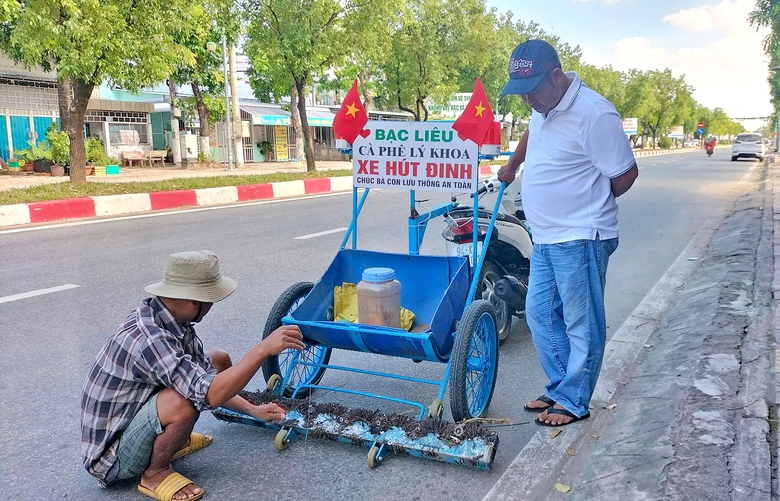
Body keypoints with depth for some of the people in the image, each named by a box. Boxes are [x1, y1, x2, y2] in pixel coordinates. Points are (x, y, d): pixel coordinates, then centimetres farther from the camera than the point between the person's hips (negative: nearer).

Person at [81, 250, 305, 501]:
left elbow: (207, 378, 5)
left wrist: (253, 410, 2)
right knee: (182, 402, -37)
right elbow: (209, 394, -40)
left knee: (220, 361, 6)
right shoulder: (147, 337, -34)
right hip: (112, 455, -8)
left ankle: (176, 440, 17)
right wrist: (264, 348, -36)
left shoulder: (168, 317, -7)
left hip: (134, 417, 9)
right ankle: (155, 473, -8)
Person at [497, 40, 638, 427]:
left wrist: (590, 205, 2)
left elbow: (625, 174, -12)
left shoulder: (594, 114, -19)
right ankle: (559, 388, 29)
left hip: (580, 239, -9)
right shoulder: (542, 106, 7)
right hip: (545, 237, 9)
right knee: (540, 314, 15)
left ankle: (573, 401, 17)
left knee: (582, 324, 4)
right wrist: (511, 166, 43)